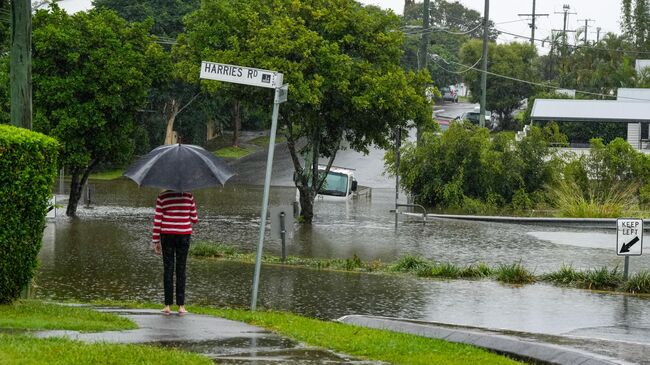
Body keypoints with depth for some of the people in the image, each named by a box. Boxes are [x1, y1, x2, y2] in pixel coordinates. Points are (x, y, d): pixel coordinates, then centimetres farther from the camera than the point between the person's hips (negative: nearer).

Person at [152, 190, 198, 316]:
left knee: (168, 269, 4)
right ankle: (181, 306, 4)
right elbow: (194, 219, 2)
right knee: (181, 270, 6)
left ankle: (168, 305, 1)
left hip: (167, 236, 0)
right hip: (184, 235, 0)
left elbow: (157, 220, -4)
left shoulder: (162, 197, -4)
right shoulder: (188, 196, -3)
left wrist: (156, 241, 3)